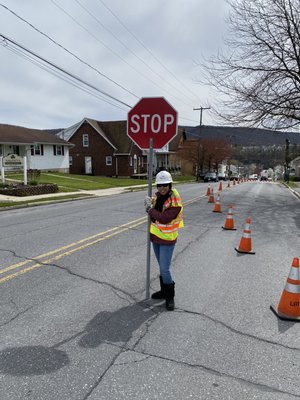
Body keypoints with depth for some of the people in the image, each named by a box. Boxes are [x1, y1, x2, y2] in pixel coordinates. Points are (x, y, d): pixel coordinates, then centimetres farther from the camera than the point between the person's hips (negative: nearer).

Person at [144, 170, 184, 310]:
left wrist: (150, 209, -21)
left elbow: (165, 218, -30)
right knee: (162, 267, 20)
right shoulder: (157, 195, 2)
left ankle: (170, 297, 15)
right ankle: (164, 291, 37)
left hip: (167, 239, -7)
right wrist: (150, 204, -10)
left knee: (165, 269, -4)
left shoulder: (175, 201, -21)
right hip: (156, 236, 7)